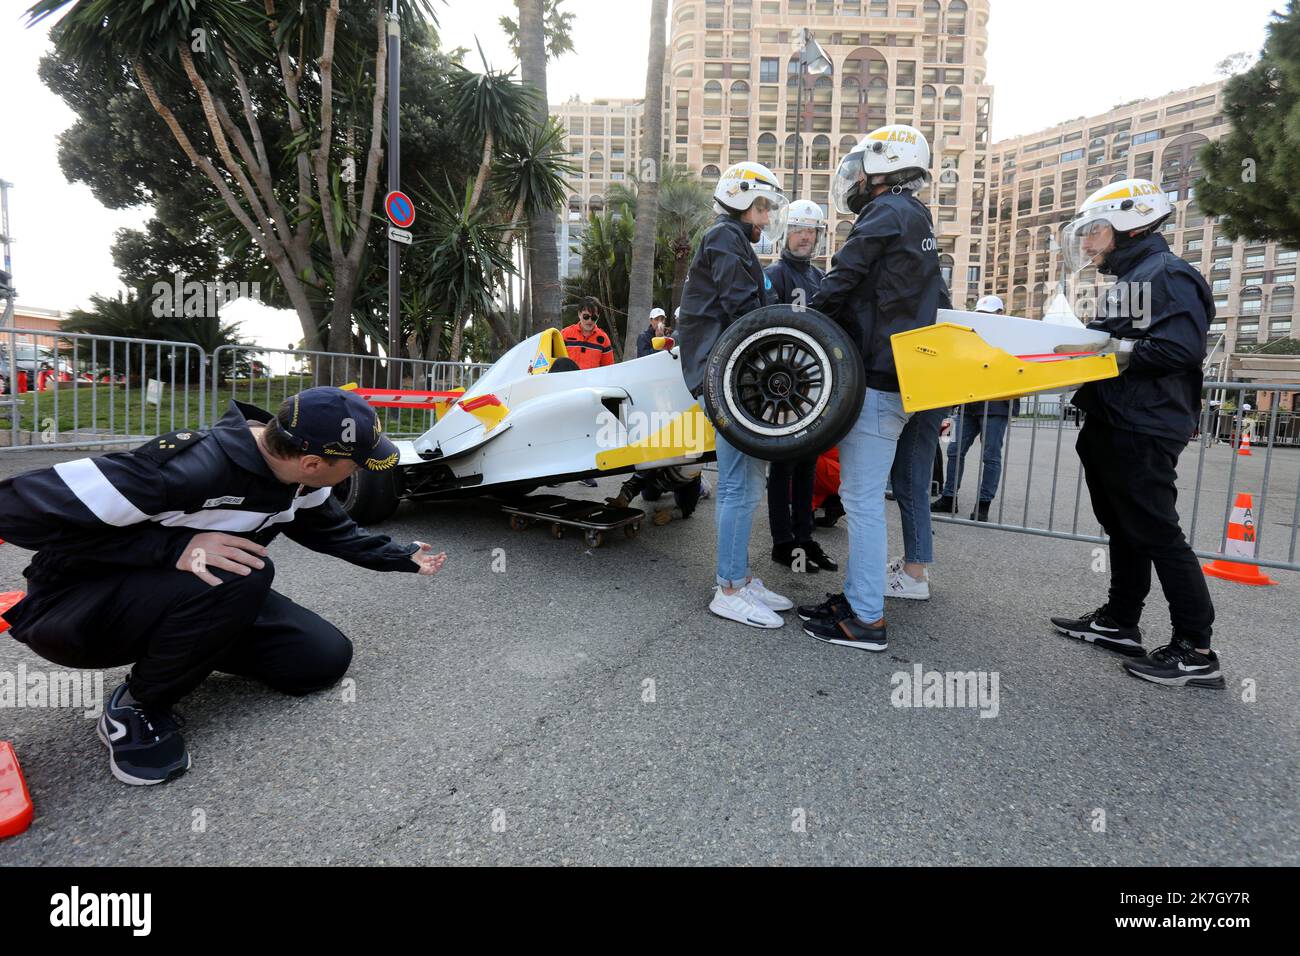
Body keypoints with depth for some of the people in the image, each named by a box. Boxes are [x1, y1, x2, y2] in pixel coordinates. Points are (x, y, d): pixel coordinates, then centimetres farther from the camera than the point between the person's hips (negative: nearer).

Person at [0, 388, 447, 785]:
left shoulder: (298, 474, -10)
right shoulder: (187, 468, -35)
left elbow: (332, 530, 11)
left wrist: (404, 557, 14)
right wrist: (174, 547, -37)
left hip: (175, 595, 6)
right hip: (74, 606, -6)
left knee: (326, 657, -5)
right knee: (241, 573, -36)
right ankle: (135, 707, -11)